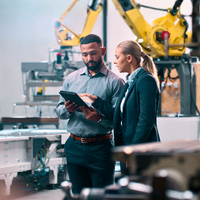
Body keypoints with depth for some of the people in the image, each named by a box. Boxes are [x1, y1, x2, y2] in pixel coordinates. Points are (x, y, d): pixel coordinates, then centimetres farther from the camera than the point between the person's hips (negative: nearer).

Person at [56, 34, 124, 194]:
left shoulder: (115, 82, -3)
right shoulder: (71, 79, 11)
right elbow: (59, 111, 11)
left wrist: (99, 118, -26)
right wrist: (67, 110, -11)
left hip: (101, 149, -4)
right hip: (74, 147, 4)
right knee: (79, 194, 11)